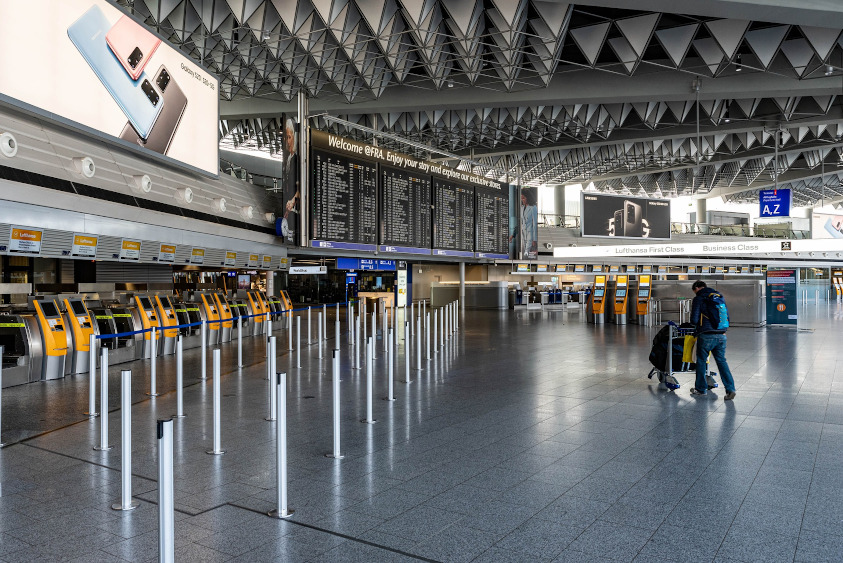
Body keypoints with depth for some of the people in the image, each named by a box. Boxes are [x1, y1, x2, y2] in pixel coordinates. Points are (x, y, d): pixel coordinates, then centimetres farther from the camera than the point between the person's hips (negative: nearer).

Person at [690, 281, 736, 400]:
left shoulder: (699, 299, -5)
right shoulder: (719, 297, 14)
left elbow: (694, 320, -10)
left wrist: (697, 323, 12)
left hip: (706, 335, -5)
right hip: (721, 335, 5)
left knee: (701, 361, 10)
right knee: (722, 361, 10)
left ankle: (701, 388, 20)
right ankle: (730, 389, -1)